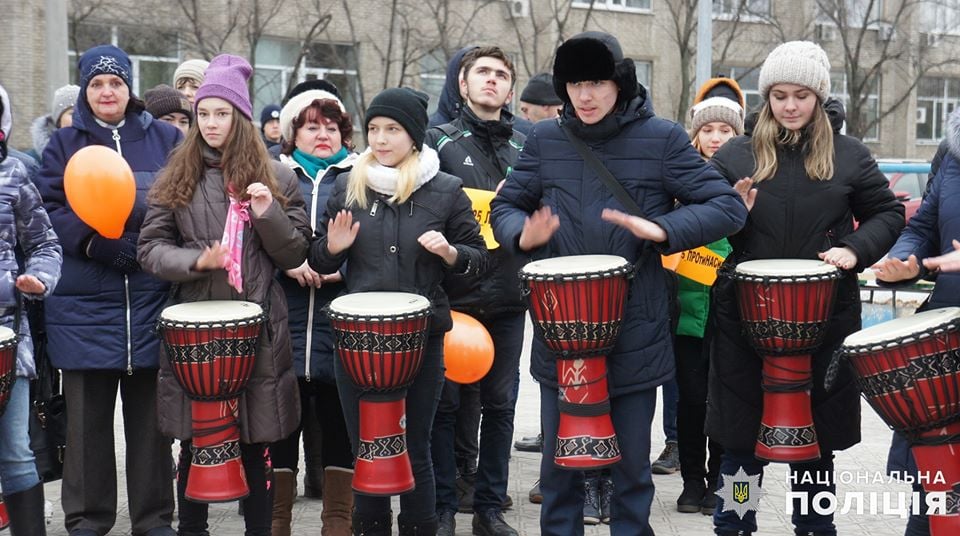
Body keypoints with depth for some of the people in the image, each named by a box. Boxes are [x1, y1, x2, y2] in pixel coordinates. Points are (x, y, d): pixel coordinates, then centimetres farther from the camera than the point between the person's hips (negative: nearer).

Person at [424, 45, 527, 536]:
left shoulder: (527, 147, 12)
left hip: (508, 297, 3)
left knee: (500, 404, 8)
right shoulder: (439, 141, 4)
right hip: (452, 296, -3)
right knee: (444, 403, 2)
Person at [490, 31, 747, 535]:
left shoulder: (661, 138, -4)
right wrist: (522, 235, -12)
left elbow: (728, 207, -6)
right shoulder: (544, 139, 4)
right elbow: (505, 206, 12)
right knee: (559, 461, 11)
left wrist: (662, 229, -22)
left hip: (634, 333, -2)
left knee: (632, 463, 9)